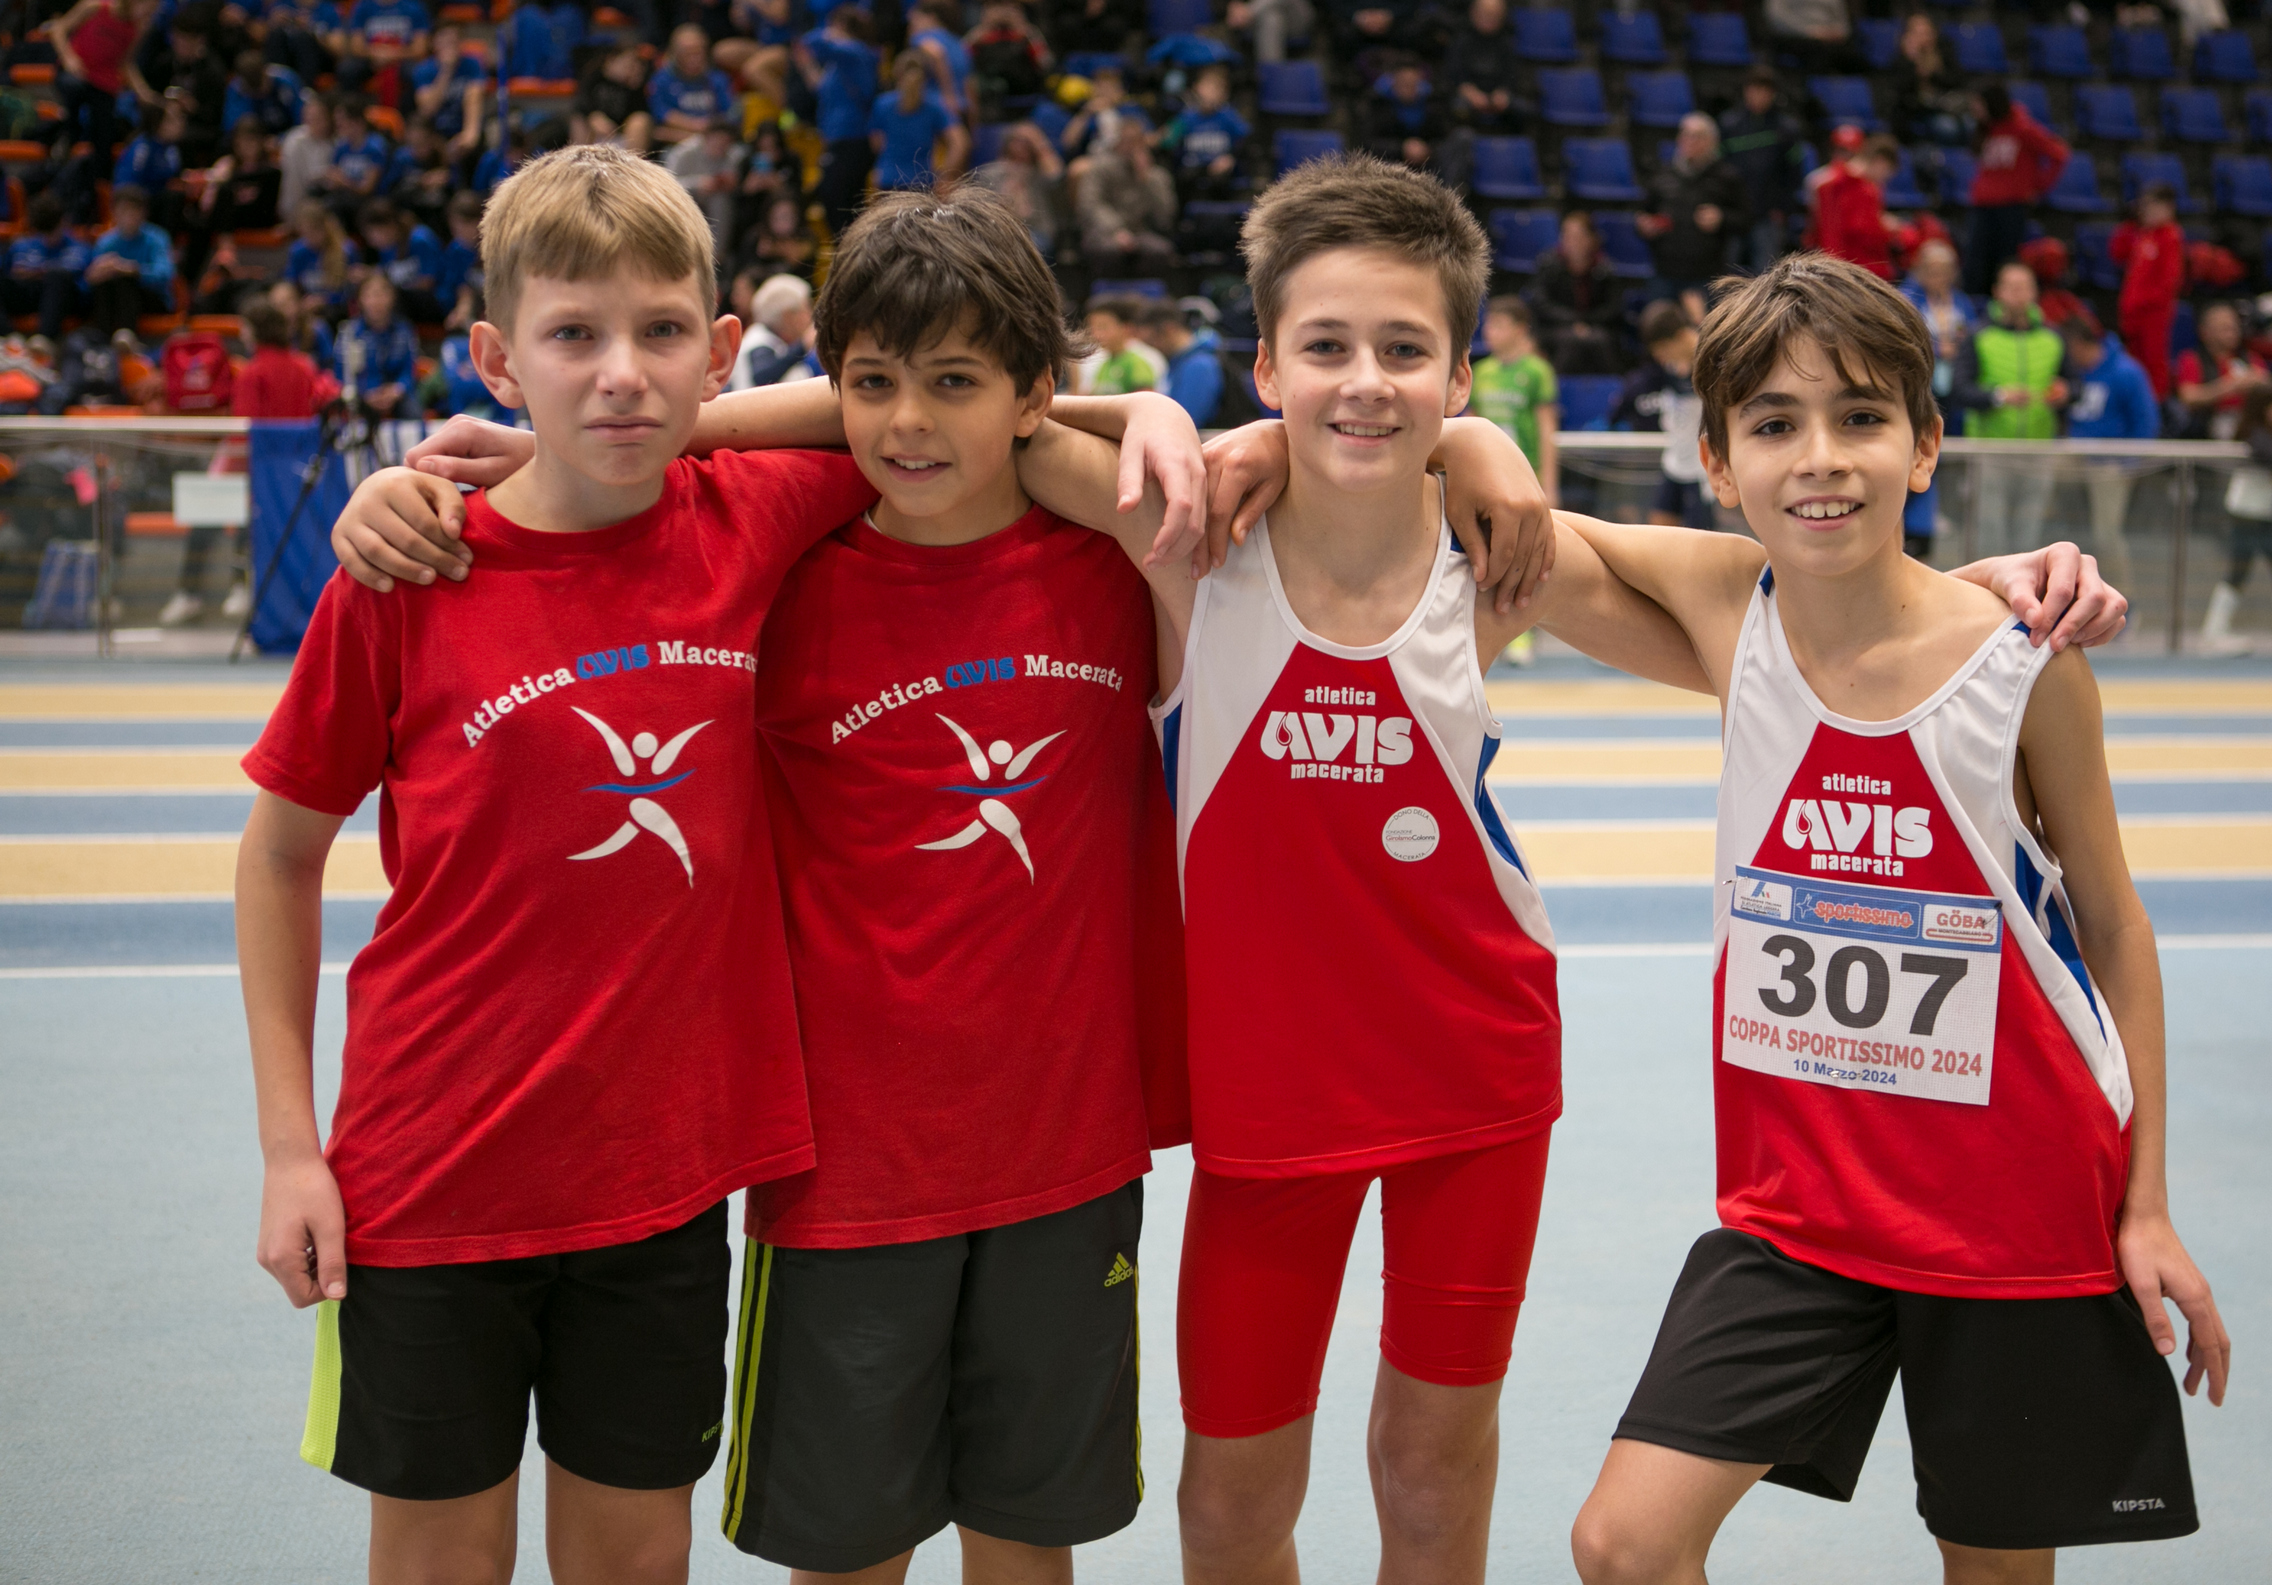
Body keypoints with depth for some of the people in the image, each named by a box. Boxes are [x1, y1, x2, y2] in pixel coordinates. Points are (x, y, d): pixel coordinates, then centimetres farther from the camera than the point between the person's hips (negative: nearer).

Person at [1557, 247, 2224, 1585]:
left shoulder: (2025, 660, -13)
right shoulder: (1728, 608, -6)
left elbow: (2113, 924, -2)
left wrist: (2147, 1207, -1)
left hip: (2020, 1209, -2)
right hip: (1795, 1194, 2)